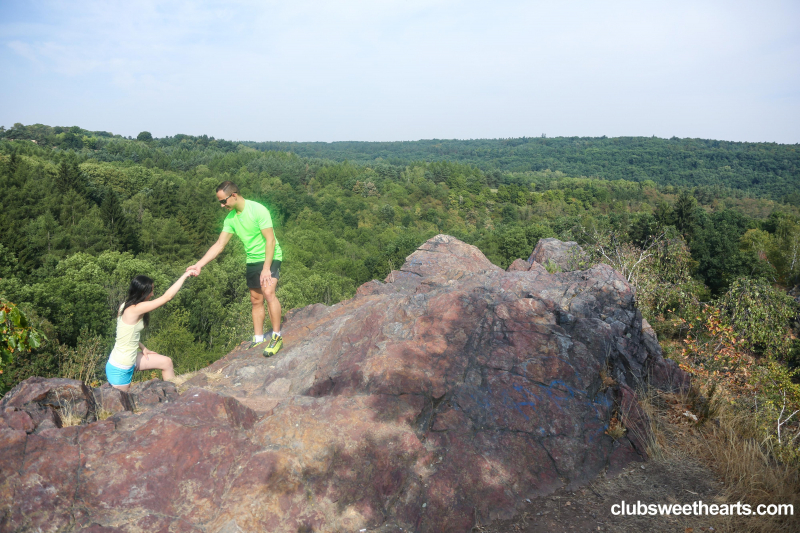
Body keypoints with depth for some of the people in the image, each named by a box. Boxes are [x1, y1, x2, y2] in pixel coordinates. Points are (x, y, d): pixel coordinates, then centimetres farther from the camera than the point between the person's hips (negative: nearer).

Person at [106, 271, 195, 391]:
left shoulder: (125, 306, 1)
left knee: (166, 362, 15)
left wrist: (142, 347, 6)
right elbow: (168, 296, -28)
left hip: (130, 360, 9)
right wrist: (185, 275, -21)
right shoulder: (135, 309, -27)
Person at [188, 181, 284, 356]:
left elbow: (270, 240, -21)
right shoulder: (230, 218, 1)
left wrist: (266, 269, -25)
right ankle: (258, 339, 20)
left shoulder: (258, 210, -20)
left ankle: (276, 337, -17)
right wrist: (199, 264, -6)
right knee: (256, 300, 10)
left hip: (270, 258, -7)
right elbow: (219, 245, 3)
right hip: (252, 261, 7)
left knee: (268, 292, -25)